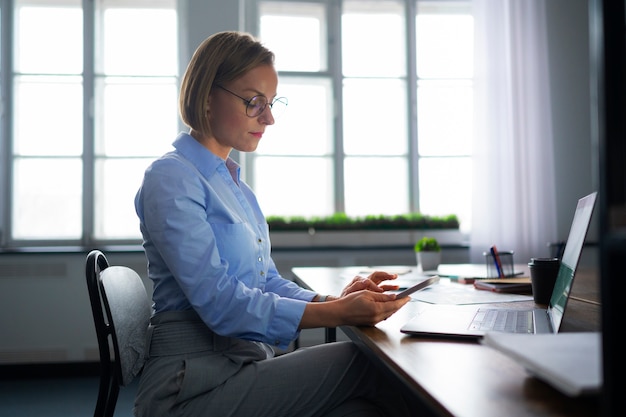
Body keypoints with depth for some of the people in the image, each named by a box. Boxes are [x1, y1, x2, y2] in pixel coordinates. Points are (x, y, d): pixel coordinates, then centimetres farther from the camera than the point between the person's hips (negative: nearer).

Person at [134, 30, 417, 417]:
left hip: (243, 369, 7)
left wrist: (334, 300, -5)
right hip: (196, 382, -7)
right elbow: (221, 303, -19)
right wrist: (335, 313, -23)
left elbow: (269, 283, 13)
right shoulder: (172, 178, -10)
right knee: (367, 364, -15)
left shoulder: (237, 186, 17)